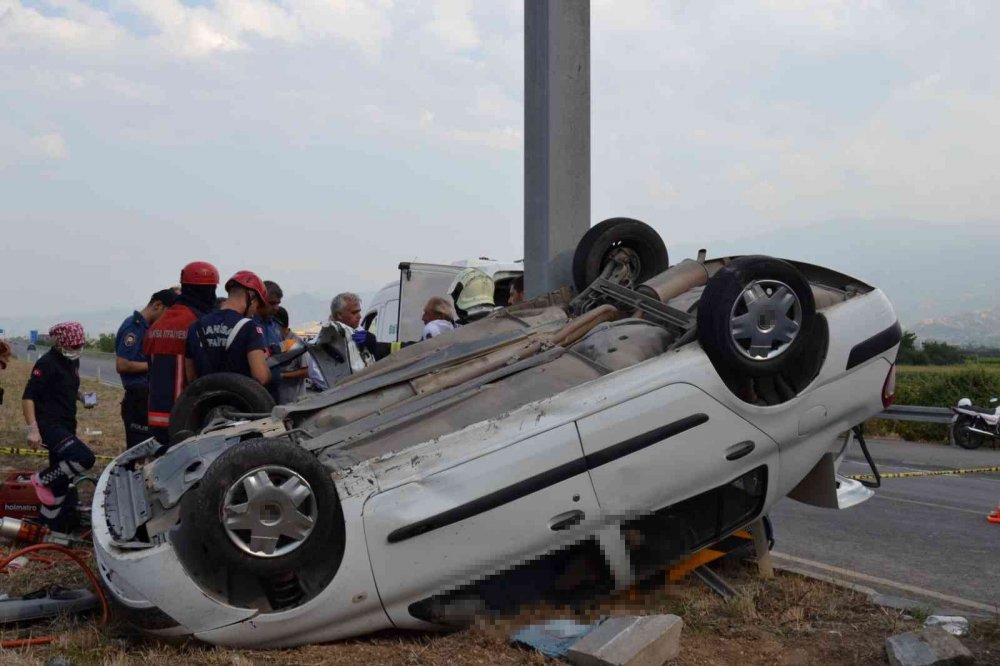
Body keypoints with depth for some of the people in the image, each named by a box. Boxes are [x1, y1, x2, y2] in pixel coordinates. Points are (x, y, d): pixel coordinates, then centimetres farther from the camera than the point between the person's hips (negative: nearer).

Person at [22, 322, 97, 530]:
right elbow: (28, 397, -18)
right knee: (85, 458, -27)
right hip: (49, 425, -9)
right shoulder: (47, 363, -15)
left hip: (67, 425, 9)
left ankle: (50, 526, 23)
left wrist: (82, 397, 6)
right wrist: (32, 429, -24)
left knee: (61, 480, 12)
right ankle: (42, 479, -5)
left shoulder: (72, 361, 10)